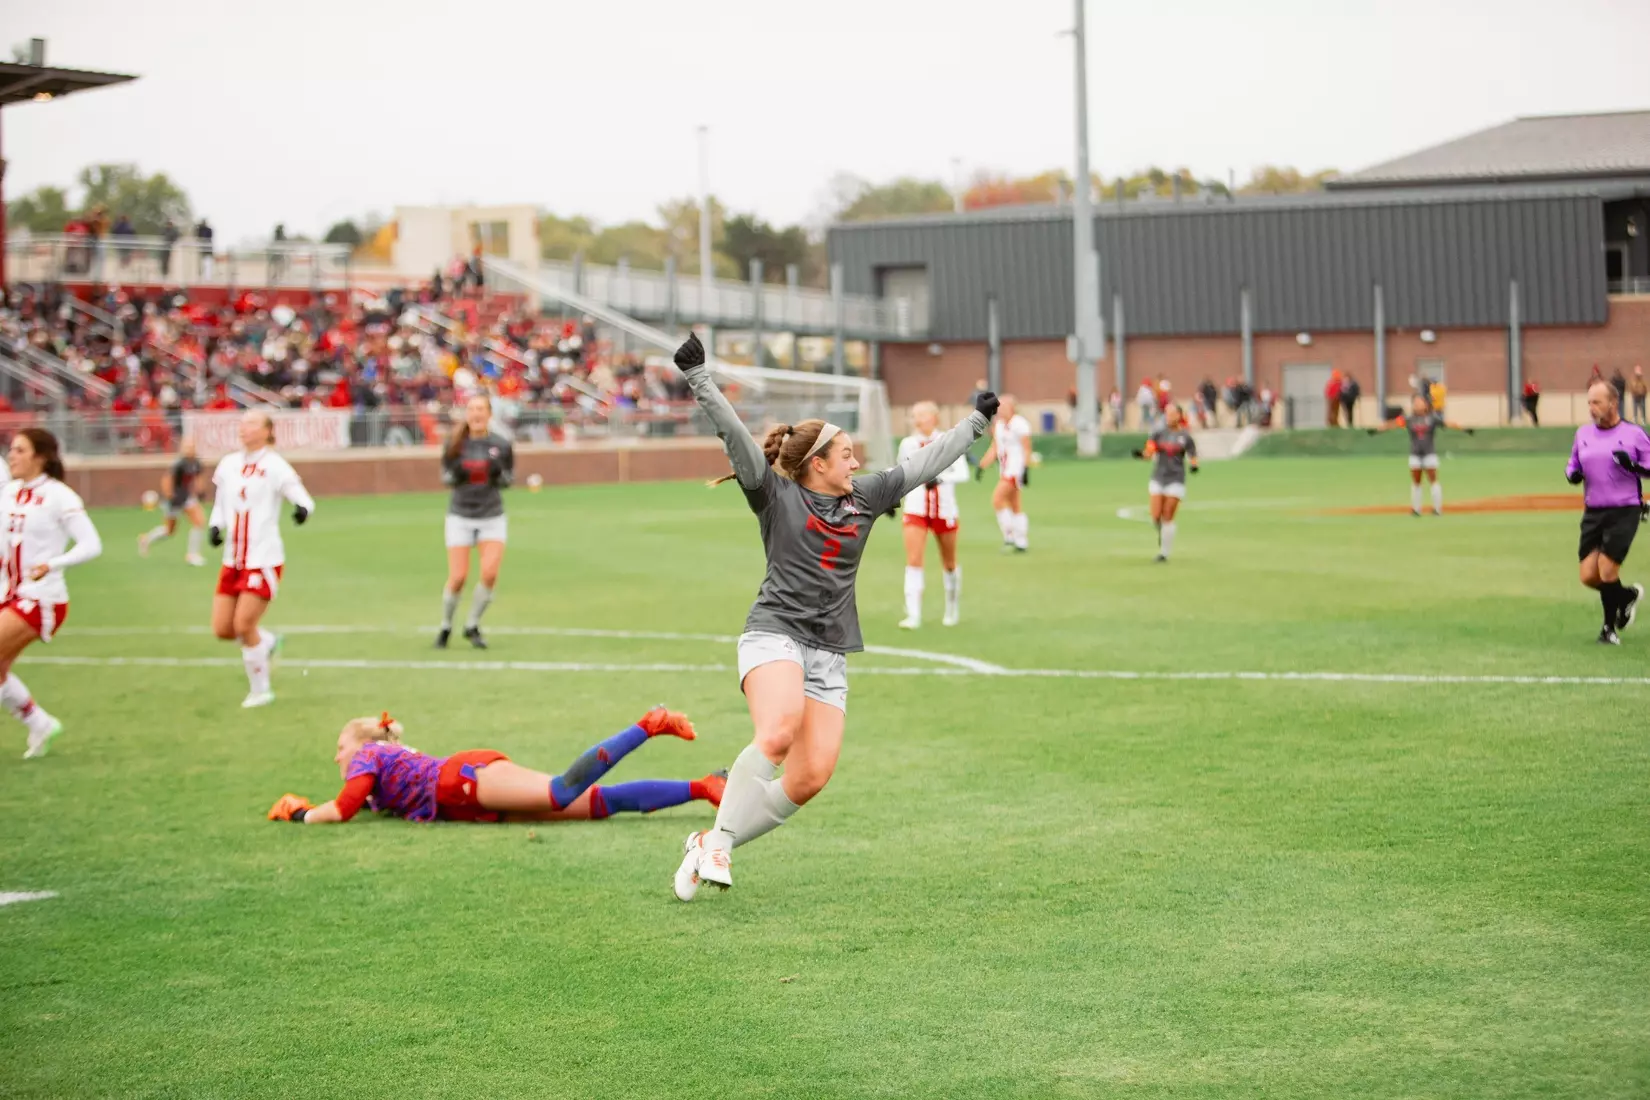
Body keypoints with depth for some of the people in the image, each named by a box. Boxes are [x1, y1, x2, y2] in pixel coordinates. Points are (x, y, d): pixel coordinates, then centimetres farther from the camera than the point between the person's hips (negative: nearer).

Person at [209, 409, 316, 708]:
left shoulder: (275, 466, -9)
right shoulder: (228, 464, 8)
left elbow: (304, 498, -11)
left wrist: (303, 509, -35)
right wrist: (215, 525, -1)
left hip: (264, 560, -6)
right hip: (233, 560, 6)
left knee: (244, 625, -10)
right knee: (222, 629, 2)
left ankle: (260, 690, 8)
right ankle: (268, 643, 32)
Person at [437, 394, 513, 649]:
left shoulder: (501, 445, -4)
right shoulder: (455, 443, -4)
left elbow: (509, 479, 6)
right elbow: (445, 475, 6)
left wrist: (499, 474, -17)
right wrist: (455, 476, -17)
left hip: (492, 517, 1)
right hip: (460, 517, -1)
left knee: (490, 573, -13)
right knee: (458, 577, -7)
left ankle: (472, 626, 9)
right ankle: (445, 627, 18)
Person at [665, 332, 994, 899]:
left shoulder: (864, 497, 15)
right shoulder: (775, 495, 0)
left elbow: (925, 462, 24)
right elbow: (733, 433, -10)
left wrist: (977, 420, 30)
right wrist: (698, 375, -20)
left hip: (830, 655, 6)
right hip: (774, 634, -6)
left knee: (810, 777, -8)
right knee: (778, 732, -33)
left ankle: (710, 845, 6)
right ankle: (718, 842, -22)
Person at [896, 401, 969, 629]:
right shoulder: (908, 444, 2)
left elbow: (963, 473, -19)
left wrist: (941, 478, -36)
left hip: (944, 509, -1)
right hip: (916, 509, 1)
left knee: (949, 565, 12)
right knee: (913, 561, -14)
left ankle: (952, 608, 36)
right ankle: (913, 616, -17)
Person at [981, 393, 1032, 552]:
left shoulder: (1019, 424, -12)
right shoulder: (998, 425, 12)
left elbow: (1026, 449, -14)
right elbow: (994, 448, 17)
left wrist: (1026, 469, -20)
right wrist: (982, 465, 10)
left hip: (1016, 467, -9)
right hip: (1004, 468, 9)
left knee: (997, 499, -17)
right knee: (1014, 506, 12)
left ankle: (1009, 535, -10)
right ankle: (1020, 542, 18)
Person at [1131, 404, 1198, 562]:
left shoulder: (1185, 436, 0)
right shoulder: (1159, 433, 7)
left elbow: (1193, 457, 1)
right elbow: (1149, 452, 1)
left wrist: (1194, 466, -22)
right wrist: (1141, 454, -21)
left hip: (1176, 480, -3)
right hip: (1158, 478, 3)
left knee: (1168, 518, -5)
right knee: (1156, 517, -4)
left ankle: (1164, 553, 4)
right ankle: (1162, 534, 30)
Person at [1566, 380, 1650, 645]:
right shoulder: (1583, 434, 10)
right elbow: (1573, 466, 20)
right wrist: (1572, 474, -3)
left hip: (1624, 512, -5)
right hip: (1593, 513, 5)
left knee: (1607, 572, -10)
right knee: (1588, 576, 0)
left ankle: (1609, 627, 11)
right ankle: (1628, 595, 28)